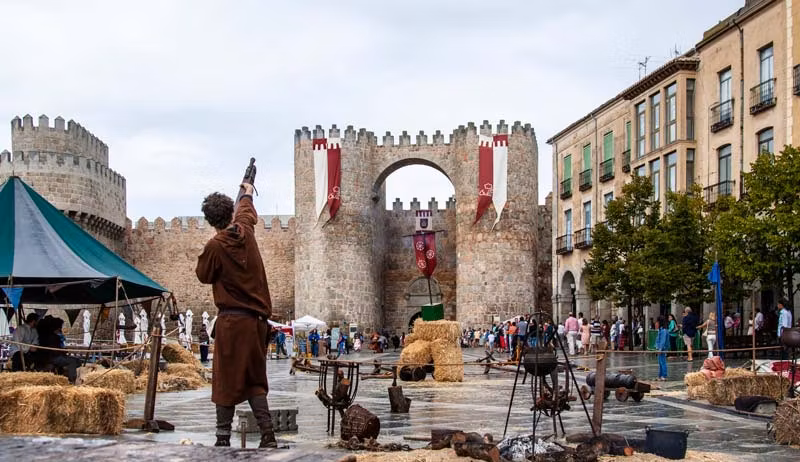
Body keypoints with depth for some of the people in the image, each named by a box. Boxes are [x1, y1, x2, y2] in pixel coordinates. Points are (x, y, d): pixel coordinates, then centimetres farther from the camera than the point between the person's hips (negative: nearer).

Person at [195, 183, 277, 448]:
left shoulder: (215, 247, -13)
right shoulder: (246, 232, 3)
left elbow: (204, 276, 3)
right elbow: (247, 213, 25)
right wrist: (247, 194, 46)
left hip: (232, 320, -5)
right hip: (257, 319, 5)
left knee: (227, 380, 1)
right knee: (254, 380, 12)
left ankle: (223, 439, 2)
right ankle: (268, 434, 3)